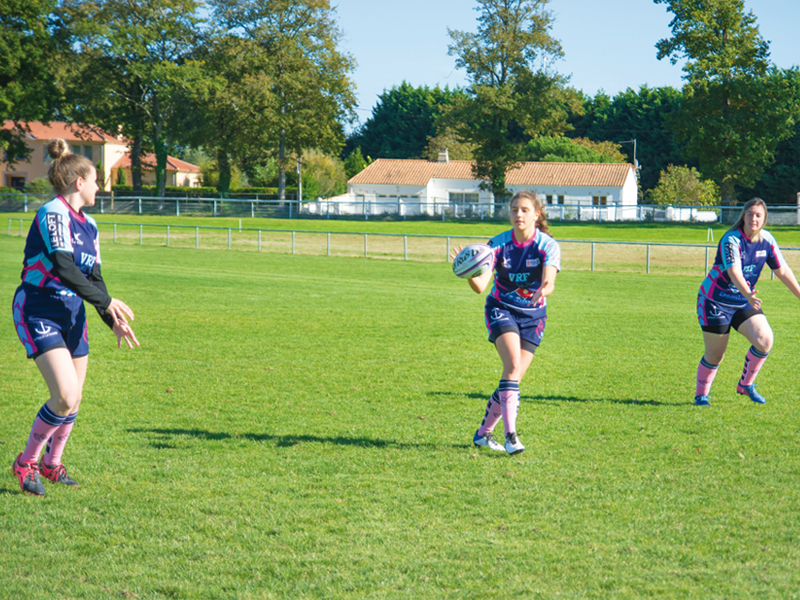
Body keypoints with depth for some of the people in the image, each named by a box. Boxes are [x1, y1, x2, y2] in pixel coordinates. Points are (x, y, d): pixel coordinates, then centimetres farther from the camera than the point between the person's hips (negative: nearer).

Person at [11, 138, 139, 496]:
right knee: (65, 397, -18)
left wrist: (115, 321, 1)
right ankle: (26, 463, 1)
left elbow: (93, 278, 12)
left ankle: (51, 464, 31)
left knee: (74, 400, 10)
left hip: (72, 315, 8)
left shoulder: (88, 225, 10)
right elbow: (63, 268, -26)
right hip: (38, 314, -8)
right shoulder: (52, 214, -16)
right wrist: (106, 302, -24)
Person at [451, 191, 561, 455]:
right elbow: (481, 286, -21)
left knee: (514, 376, 0)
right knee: (513, 365, -24)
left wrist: (544, 289, -51)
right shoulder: (499, 244, -12)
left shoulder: (548, 245, -12)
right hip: (501, 309, -2)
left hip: (532, 315, 2)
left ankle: (484, 432, 19)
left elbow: (549, 282, -27)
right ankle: (510, 434, -29)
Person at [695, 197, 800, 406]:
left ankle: (746, 384, 7)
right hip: (715, 301, -5)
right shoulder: (731, 240, -22)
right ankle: (701, 395, 23)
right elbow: (734, 271, -36)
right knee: (715, 356, -1)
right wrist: (748, 295, -53)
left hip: (743, 302, 5)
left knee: (765, 340, -15)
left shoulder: (767, 240, -3)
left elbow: (782, 271, 4)